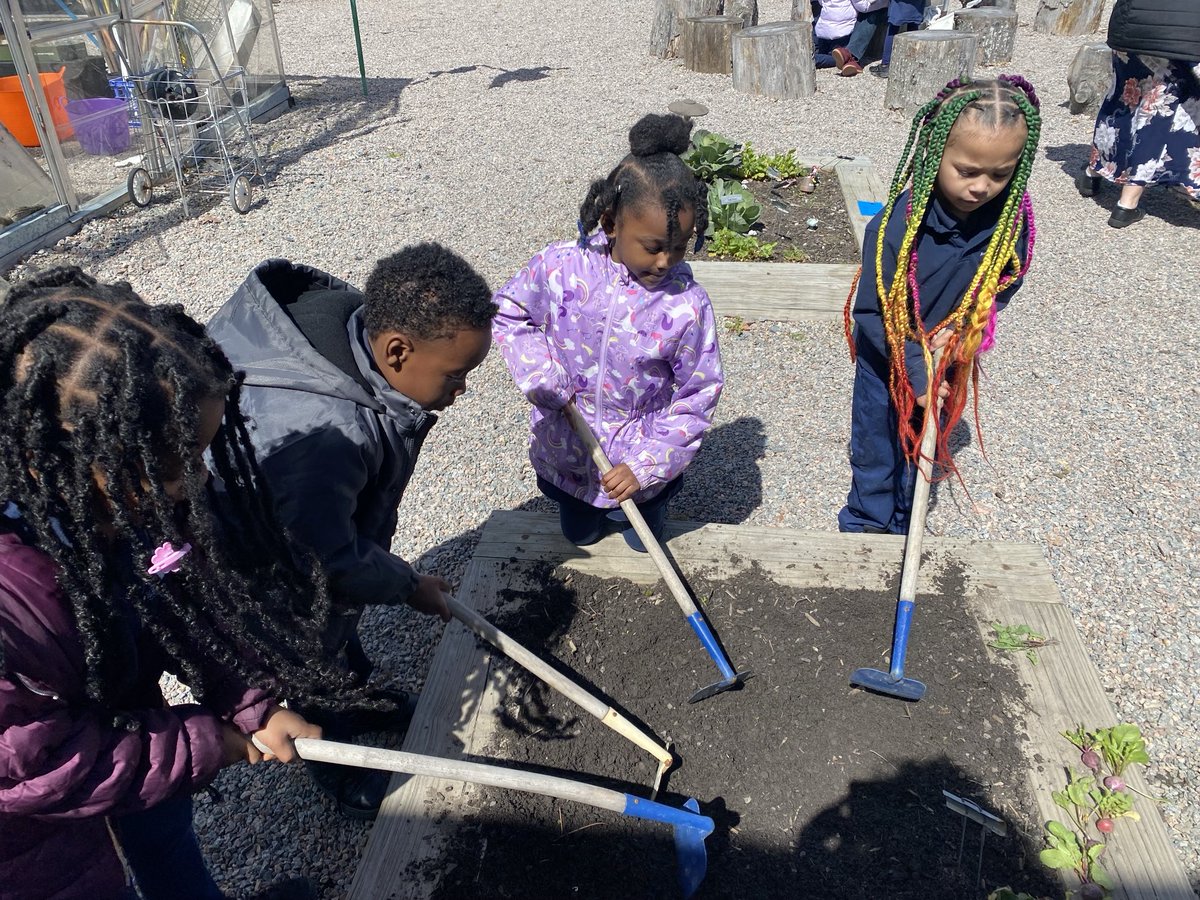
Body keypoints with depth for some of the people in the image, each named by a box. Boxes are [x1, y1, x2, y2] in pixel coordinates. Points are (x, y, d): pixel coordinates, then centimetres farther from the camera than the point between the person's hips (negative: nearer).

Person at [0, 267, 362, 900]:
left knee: (166, 825, 30)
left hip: (120, 717, 7)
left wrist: (252, 702, -16)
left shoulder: (111, 503, -22)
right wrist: (206, 744, -20)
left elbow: (187, 603, -7)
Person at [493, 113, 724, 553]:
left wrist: (645, 465, -19)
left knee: (643, 539, 23)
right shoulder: (560, 267, -22)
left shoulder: (687, 305, -26)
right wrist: (542, 376, -17)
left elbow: (698, 396, -16)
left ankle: (643, 504, 54)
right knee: (579, 534, 27)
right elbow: (508, 311, -4)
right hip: (565, 451, 2)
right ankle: (589, 509, 59)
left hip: (639, 460, -1)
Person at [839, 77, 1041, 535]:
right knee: (874, 446, 14)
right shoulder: (898, 224, -30)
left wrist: (964, 327, -18)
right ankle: (865, 522, 38)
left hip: (950, 360, 4)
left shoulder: (1010, 218, -18)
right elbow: (873, 311, -23)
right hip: (887, 360, -3)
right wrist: (917, 372, -23)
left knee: (924, 446, 22)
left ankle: (904, 526, 44)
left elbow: (1004, 283, 0)